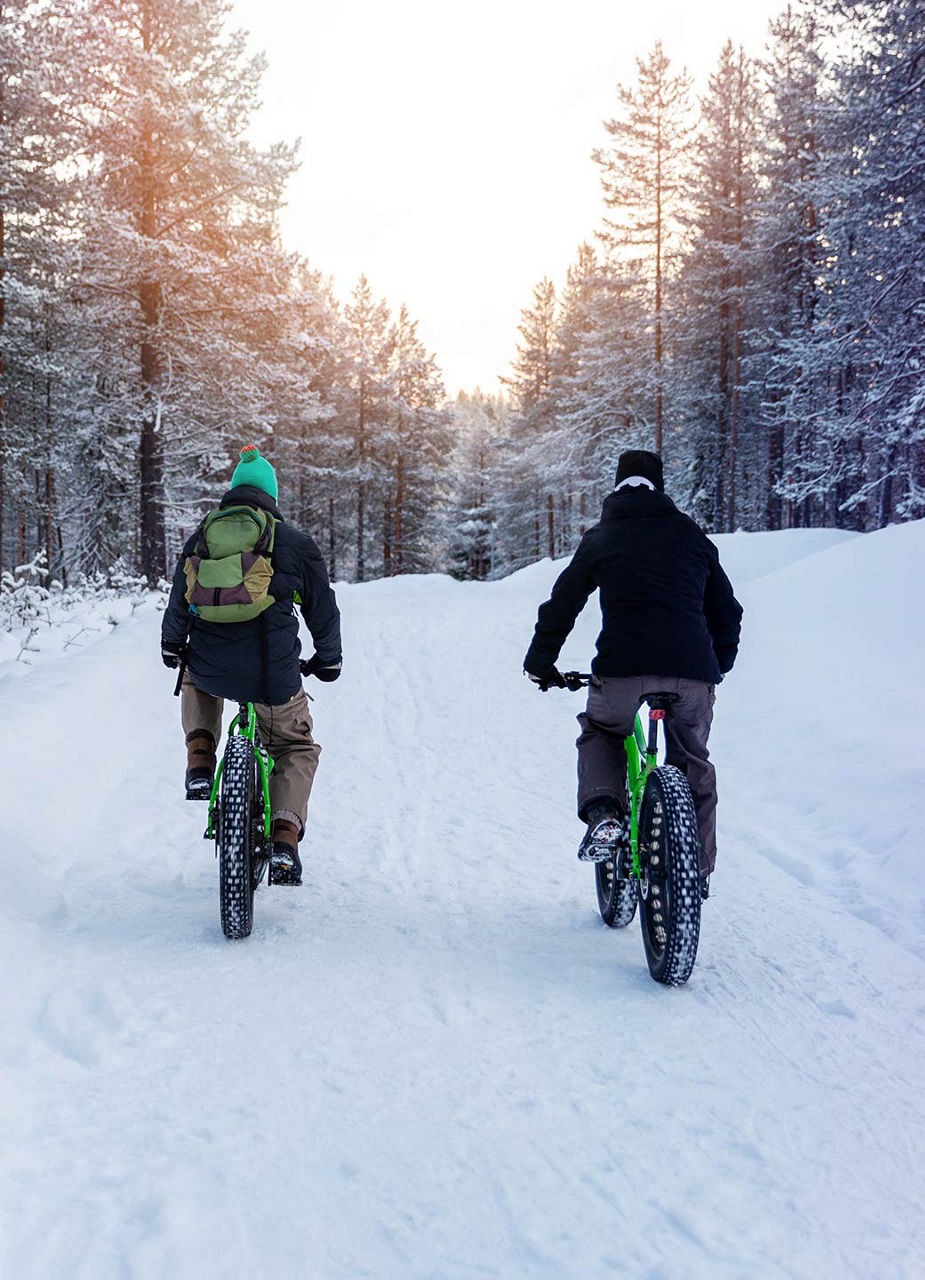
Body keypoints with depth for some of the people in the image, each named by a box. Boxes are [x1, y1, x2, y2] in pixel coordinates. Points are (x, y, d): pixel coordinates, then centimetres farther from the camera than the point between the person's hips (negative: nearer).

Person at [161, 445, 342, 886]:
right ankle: (285, 840, 2)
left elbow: (178, 604, 17)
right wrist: (328, 660, 26)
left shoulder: (201, 536, 11)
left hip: (208, 669, 2)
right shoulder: (294, 542, 4)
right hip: (273, 676, -2)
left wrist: (172, 648, 35)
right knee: (297, 748, 21)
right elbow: (323, 609, 10)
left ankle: (200, 760, 20)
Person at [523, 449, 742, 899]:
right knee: (693, 763, 22)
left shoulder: (601, 538, 14)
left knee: (600, 734, 27)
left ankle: (602, 815, 2)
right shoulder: (693, 536, 19)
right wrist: (717, 667, 40)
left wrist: (540, 665, 29)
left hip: (622, 668, -2)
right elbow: (727, 611, 24)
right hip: (692, 672, 2)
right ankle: (698, 870, 23)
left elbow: (561, 604, 15)